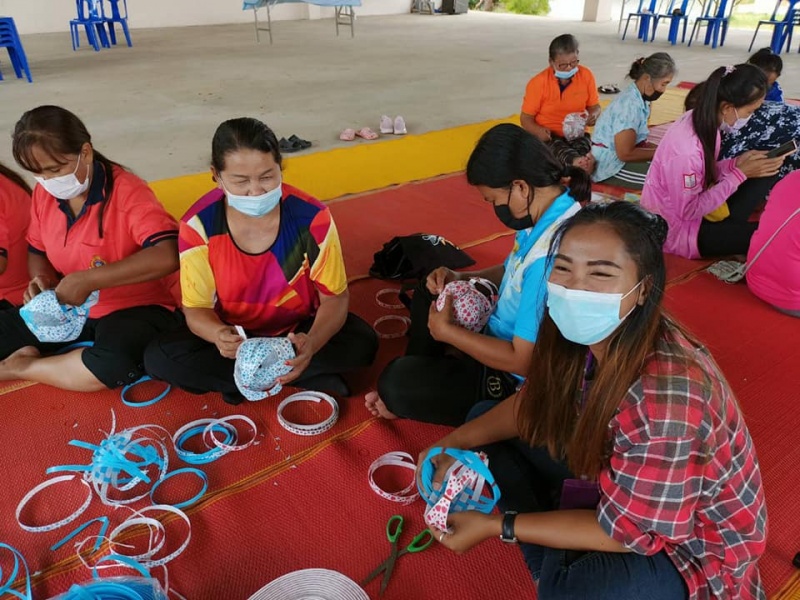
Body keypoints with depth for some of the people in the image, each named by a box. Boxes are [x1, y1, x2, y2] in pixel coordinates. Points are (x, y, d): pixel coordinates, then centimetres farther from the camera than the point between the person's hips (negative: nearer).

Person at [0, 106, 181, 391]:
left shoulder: (128, 192, -21)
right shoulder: (44, 194, 0)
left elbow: (167, 256, -35)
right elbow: (37, 251, 16)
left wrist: (89, 280, -35)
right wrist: (42, 279, -9)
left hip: (133, 309, -6)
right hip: (68, 309, 6)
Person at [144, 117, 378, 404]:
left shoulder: (312, 217, -23)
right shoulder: (198, 224, -20)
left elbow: (335, 297, -17)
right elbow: (197, 308, -15)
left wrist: (311, 344, -39)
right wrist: (217, 334, -41)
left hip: (298, 330, -1)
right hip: (235, 335, 2)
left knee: (362, 343, -26)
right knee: (159, 358, -22)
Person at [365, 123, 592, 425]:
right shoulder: (546, 214, -6)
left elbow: (523, 362, -30)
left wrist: (446, 331, -19)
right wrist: (460, 279, -4)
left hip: (518, 381, -9)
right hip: (504, 338, 10)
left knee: (396, 381, -19)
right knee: (429, 293, 18)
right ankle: (422, 379, 17)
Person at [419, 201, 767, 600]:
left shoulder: (667, 395, -37)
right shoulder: (584, 334, -17)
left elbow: (626, 531, -25)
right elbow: (537, 401, 2)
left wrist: (496, 526, -20)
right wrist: (454, 443, -11)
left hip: (693, 543, -6)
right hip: (617, 478, 7)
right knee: (483, 415, 1)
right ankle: (554, 567, 6)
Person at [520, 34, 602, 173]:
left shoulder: (586, 75, -2)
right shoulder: (538, 83, -11)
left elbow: (594, 106, 10)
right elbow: (525, 117, -6)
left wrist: (593, 115, -17)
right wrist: (538, 131, -29)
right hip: (548, 135, -3)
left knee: (587, 144, -32)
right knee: (556, 147, -38)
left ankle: (587, 159, -62)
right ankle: (575, 161, -67)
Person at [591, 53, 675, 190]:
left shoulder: (638, 98, 6)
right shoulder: (630, 105, -24)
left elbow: (635, 141, 12)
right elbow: (626, 154, -25)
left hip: (621, 156, 10)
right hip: (611, 166, -10)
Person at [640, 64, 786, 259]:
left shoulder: (701, 120, -7)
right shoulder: (686, 149, -32)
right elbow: (690, 211, -22)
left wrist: (736, 164, -9)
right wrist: (740, 174, -19)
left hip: (692, 206, 8)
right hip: (676, 230, -8)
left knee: (768, 171, 3)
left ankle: (727, 226, 2)